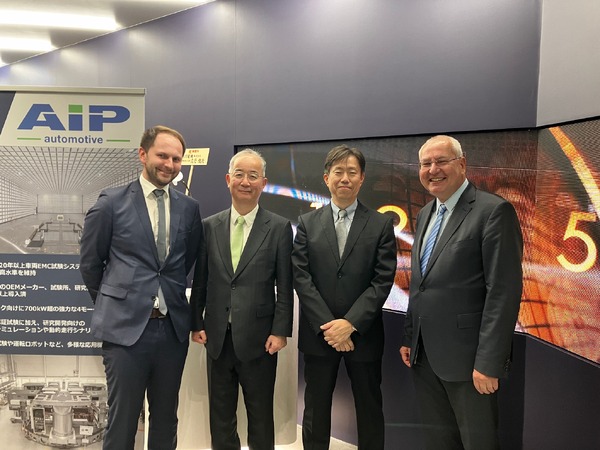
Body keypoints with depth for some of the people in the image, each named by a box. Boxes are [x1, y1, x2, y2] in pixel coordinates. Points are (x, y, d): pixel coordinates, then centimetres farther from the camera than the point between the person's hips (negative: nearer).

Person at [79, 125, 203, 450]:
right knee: (122, 419, 8)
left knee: (166, 418, 15)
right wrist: (112, 303, 12)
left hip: (173, 327, 3)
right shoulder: (111, 202, -4)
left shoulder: (189, 208, 4)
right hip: (125, 326, -3)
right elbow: (90, 262, 5)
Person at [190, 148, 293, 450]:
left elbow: (285, 286, -4)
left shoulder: (279, 228, -3)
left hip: (258, 337, -2)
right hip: (217, 335, 3)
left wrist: (280, 331, -9)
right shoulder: (209, 226, 4)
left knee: (260, 412, 13)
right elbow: (200, 280, 7)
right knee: (220, 413, 16)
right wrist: (197, 323, 3)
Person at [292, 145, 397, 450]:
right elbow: (301, 277, -4)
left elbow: (383, 280, -6)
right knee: (316, 411, 13)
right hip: (318, 333, 1)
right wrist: (328, 326, -12)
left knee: (370, 411, 13)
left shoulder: (381, 224, 1)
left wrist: (350, 323, -15)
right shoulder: (307, 223, 4)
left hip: (363, 334, 0)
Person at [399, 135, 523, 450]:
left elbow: (504, 291, -17)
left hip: (466, 357, -7)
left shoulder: (494, 211, -12)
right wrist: (408, 338, 13)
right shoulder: (425, 214, 12)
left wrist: (489, 362, -18)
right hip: (423, 355, 7)